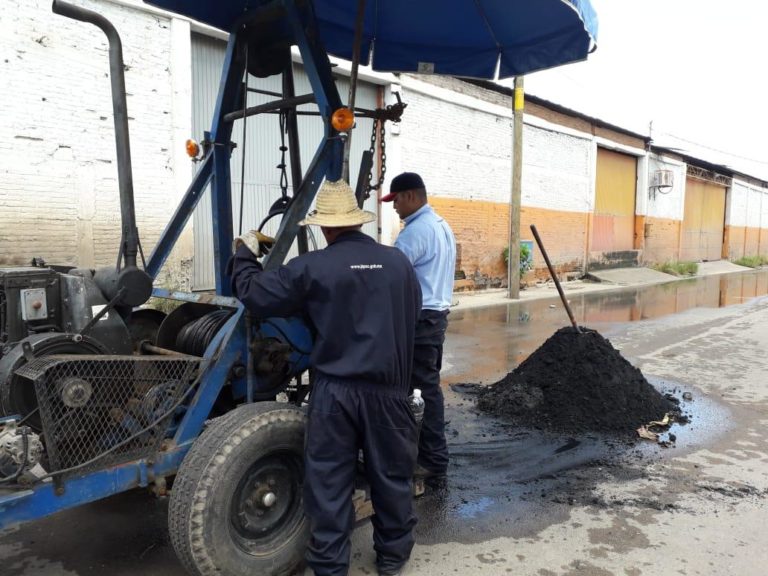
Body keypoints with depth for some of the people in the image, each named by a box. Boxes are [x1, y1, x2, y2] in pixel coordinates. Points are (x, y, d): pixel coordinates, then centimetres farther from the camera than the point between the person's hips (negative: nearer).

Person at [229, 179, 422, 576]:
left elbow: (254, 295, -3)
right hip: (388, 389, 3)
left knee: (328, 481, 10)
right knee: (391, 473, 17)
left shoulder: (312, 267, -8)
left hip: (334, 389, -3)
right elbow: (412, 313, 19)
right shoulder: (398, 262, 3)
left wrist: (245, 254, 14)